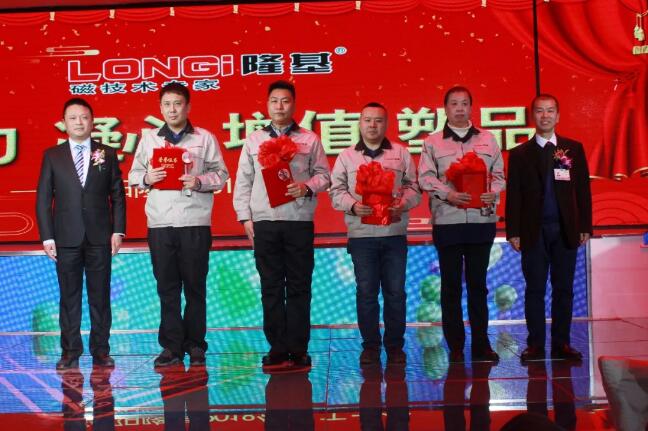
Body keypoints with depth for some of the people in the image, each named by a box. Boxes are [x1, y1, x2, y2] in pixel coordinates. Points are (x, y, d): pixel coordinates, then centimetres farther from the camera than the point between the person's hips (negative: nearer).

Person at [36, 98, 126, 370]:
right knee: (69, 296, 4)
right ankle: (70, 352, 11)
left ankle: (100, 350, 11)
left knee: (100, 295, 4)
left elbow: (117, 195, 6)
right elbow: (43, 199, 5)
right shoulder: (52, 156, 7)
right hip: (66, 238, 0)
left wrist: (118, 231, -3)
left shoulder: (107, 154, 8)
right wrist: (47, 237, -3)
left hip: (100, 236, 0)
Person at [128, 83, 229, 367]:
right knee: (167, 287, 3)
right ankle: (172, 347, 10)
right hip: (159, 223, 2)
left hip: (195, 221, -2)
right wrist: (146, 178, -9)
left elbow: (221, 173, 4)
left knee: (195, 286, 2)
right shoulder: (149, 138, 14)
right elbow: (134, 174, 12)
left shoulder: (205, 138, 7)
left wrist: (200, 181, -14)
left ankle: (195, 346, 11)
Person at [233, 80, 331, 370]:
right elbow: (243, 182, 11)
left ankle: (298, 349, 5)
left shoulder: (310, 140, 9)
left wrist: (306, 187, -13)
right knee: (271, 287, 2)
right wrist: (245, 217, 3)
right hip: (264, 222, 1)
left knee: (299, 286, 0)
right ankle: (277, 348, 7)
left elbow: (323, 175, 7)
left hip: (299, 221, -1)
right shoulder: (253, 140, 13)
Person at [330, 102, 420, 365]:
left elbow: (413, 187, 8)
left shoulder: (401, 154, 10)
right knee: (366, 291, 3)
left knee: (395, 291, 3)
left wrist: (403, 204, -11)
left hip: (394, 233, 0)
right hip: (361, 235, 0)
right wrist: (353, 205, -13)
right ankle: (370, 345, 13)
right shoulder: (346, 157, 10)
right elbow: (336, 191, 5)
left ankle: (395, 346, 13)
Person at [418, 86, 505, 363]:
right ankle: (455, 346, 9)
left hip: (481, 219, 1)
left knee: (478, 283, 6)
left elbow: (498, 174, 11)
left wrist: (493, 193, -9)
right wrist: (448, 194, -16)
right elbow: (426, 177, -1)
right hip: (447, 221, -1)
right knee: (451, 285, 3)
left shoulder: (487, 140, 13)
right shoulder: (433, 142, 7)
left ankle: (481, 344, 12)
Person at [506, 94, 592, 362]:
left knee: (563, 288, 5)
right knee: (535, 289, 3)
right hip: (534, 231, -1)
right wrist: (513, 231, -4)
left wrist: (585, 226, 1)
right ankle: (535, 345, 8)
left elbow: (583, 189, 6)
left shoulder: (574, 149, 8)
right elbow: (513, 195, 3)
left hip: (566, 230, 1)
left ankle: (561, 343, 12)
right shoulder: (520, 154, 5)